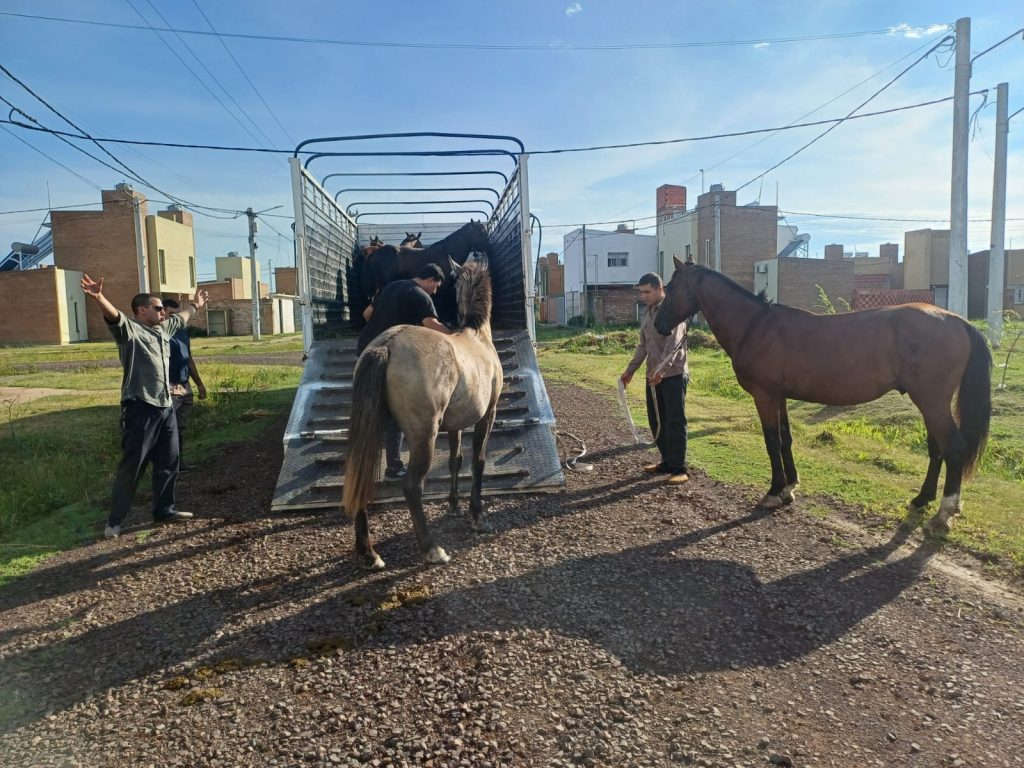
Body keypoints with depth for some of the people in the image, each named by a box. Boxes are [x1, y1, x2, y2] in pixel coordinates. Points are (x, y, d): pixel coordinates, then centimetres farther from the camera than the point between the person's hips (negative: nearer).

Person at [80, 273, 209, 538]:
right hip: (141, 409, -8)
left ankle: (164, 510, 27)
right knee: (131, 466, -2)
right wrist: (98, 298, -50)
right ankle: (115, 520, 9)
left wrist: (195, 305, 54)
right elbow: (113, 315, -29)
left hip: (165, 407, 8)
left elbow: (182, 318, 37)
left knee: (168, 463, 14)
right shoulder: (129, 329, -7)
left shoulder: (163, 329, 17)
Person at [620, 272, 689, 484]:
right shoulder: (648, 313, 14)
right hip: (653, 376, 8)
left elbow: (673, 344, -25)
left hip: (673, 375, -8)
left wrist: (662, 368, -39)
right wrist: (630, 370, 21)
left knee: (675, 421, -6)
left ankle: (679, 469, -2)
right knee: (656, 420, 11)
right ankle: (667, 461, 23)